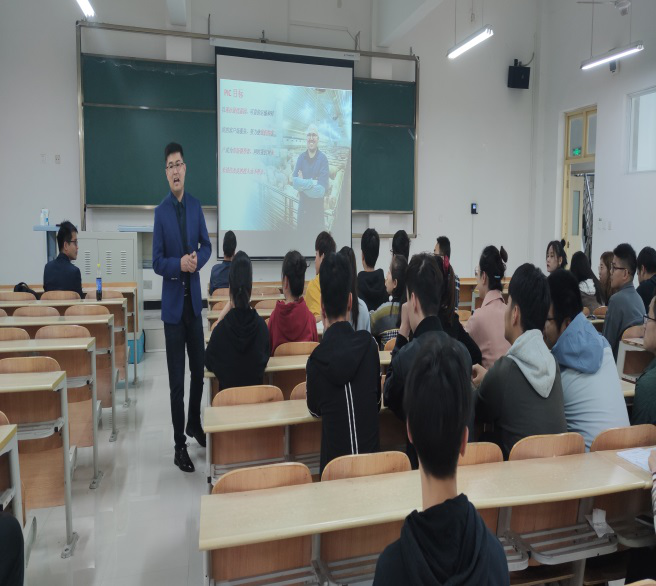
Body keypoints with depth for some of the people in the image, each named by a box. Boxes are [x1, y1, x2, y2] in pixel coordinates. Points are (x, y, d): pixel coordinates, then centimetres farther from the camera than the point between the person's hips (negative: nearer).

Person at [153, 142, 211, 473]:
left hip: (194, 299, 4)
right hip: (172, 302, -4)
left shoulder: (196, 206, 6)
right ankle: (179, 445, 13)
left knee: (199, 368, 14)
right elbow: (157, 262, -7)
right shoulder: (160, 211, -7)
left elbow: (207, 245, 9)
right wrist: (180, 264, -25)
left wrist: (197, 259, -12)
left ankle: (195, 424, 36)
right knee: (176, 378, 1)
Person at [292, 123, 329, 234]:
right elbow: (294, 182, -8)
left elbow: (321, 190, -16)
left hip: (317, 211, -4)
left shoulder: (323, 159, -9)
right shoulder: (301, 157, 4)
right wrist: (312, 183, -19)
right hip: (302, 209, 4)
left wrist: (303, 184, -11)